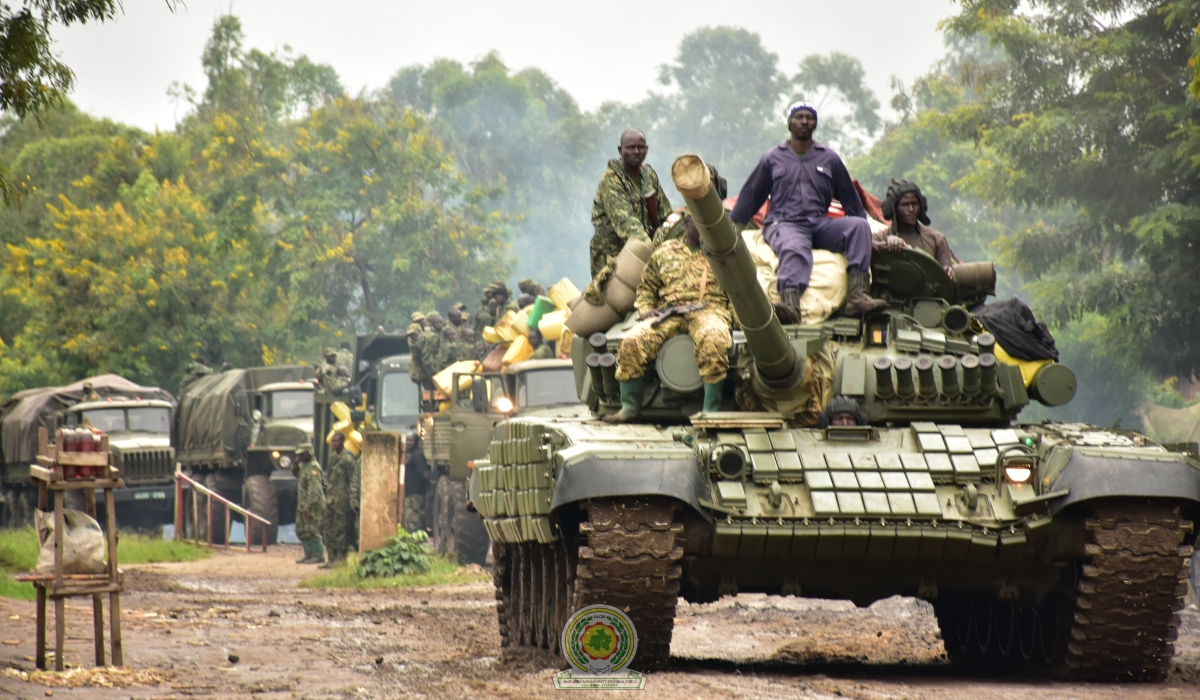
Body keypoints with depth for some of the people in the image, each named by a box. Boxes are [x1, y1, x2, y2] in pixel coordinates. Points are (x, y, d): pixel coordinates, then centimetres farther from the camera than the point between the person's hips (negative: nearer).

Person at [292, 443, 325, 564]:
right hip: (303, 504, 10)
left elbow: (314, 489, -24)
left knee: (312, 531, -8)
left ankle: (319, 556, -3)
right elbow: (296, 474, 32)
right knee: (301, 531, 13)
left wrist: (308, 506, -27)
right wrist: (296, 464, 10)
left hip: (313, 504, -10)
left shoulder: (313, 468, -18)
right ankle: (309, 555, 19)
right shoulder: (305, 466, 14)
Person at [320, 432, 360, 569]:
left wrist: (353, 500, -19)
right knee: (330, 530, 10)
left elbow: (354, 481, -14)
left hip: (342, 499, -9)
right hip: (331, 498, 9)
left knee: (341, 530, -5)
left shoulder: (348, 459, -11)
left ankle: (341, 559, -1)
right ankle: (332, 558, 16)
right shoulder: (333, 457, 15)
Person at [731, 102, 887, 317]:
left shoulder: (829, 158, 20)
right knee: (795, 250, -39)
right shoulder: (772, 158, 16)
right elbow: (750, 196, 20)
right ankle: (790, 306, -67)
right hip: (784, 224, -3)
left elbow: (849, 197, 24)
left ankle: (857, 295, -39)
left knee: (858, 225, -26)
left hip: (820, 224, 3)